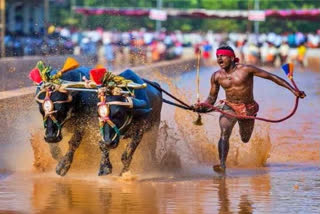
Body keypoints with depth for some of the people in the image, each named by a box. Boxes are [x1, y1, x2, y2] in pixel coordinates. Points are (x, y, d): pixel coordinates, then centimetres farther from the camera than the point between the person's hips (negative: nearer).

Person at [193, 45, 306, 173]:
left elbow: (272, 77, -13)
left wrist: (293, 90, -15)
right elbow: (212, 97, 8)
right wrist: (204, 106, -16)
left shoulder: (246, 70, -16)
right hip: (229, 107, 1)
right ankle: (222, 164, -29)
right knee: (224, 133, -26)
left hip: (248, 109, -1)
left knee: (245, 139, 15)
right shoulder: (216, 76, -4)